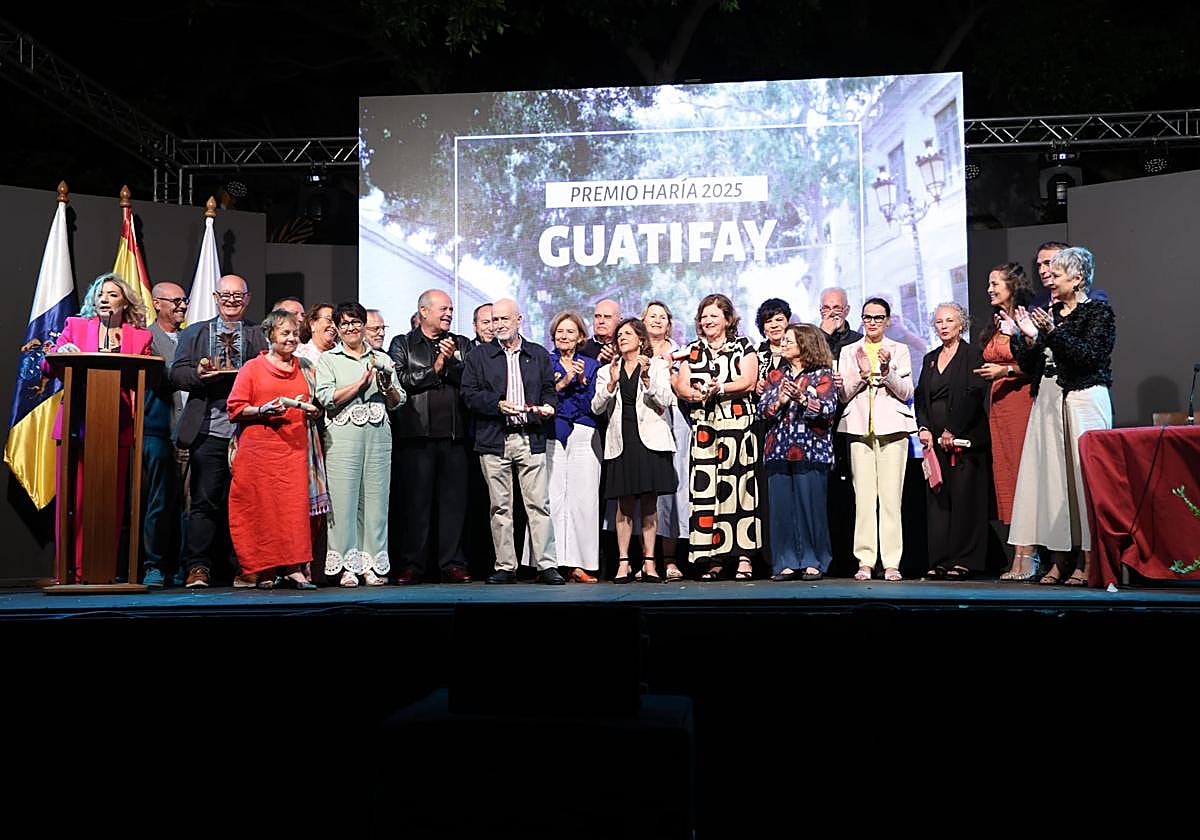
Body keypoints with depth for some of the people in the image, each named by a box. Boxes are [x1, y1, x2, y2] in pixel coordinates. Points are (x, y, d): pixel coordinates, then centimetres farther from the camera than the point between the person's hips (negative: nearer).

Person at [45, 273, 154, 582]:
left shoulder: (141, 336, 14)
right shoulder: (75, 326, 16)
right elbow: (48, 367, 10)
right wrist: (61, 354, -11)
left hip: (118, 426, 0)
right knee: (73, 496, -3)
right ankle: (71, 569, 2)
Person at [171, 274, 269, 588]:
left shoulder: (259, 335, 15)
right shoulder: (194, 333, 17)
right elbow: (177, 374, 8)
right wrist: (198, 374, -12)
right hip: (209, 430, 0)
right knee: (205, 500, -2)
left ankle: (244, 566, 11)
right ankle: (198, 567, 5)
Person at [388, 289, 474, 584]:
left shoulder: (461, 344, 18)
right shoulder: (402, 344, 11)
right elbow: (401, 381, -5)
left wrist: (451, 362, -8)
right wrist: (435, 369, -3)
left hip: (454, 434, 2)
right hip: (417, 434, -2)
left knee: (454, 499, 2)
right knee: (416, 500, 0)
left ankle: (452, 564, 8)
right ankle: (412, 565, 7)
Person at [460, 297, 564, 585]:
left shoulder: (539, 354, 14)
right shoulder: (479, 356, 10)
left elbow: (549, 389, 15)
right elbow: (469, 394, 2)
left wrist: (548, 406, -7)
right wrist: (498, 405, -12)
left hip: (530, 438, 0)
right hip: (494, 440, 0)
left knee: (539, 503, -4)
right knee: (500, 506, 3)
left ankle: (546, 565, 0)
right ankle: (505, 567, 10)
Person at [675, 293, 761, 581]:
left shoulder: (743, 346, 10)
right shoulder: (693, 350, 19)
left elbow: (748, 381, -3)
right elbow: (680, 385, 9)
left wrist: (720, 388, -17)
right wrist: (696, 393, -12)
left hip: (737, 424, -3)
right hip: (703, 427, 3)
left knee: (737, 486, -7)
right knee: (704, 489, -4)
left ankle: (744, 557, -3)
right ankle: (714, 558, 1)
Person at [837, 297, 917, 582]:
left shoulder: (899, 350, 14)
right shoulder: (849, 352, 17)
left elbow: (907, 392, 4)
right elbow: (843, 395, 8)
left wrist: (887, 370, -11)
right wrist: (862, 373, -8)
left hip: (892, 427, -1)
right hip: (859, 427, 1)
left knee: (891, 496, -6)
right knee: (863, 496, -5)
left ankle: (891, 562, -4)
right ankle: (865, 561, -1)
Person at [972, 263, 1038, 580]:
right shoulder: (996, 324, 19)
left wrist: (1007, 370, -17)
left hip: (1022, 400, -8)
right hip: (998, 404, 8)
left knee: (1022, 473, -10)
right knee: (1005, 475, 4)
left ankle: (1027, 557, -8)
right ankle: (1019, 558, 7)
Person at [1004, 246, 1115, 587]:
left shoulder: (1098, 312, -1)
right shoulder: (1050, 313, 16)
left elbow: (1089, 355, -15)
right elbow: (1029, 364, 13)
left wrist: (1053, 332, -21)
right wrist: (1019, 336, -2)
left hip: (1083, 400, -6)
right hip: (1048, 400, 6)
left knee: (1083, 473, -6)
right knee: (1051, 475, 2)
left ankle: (1087, 561, -1)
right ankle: (1059, 560, 7)